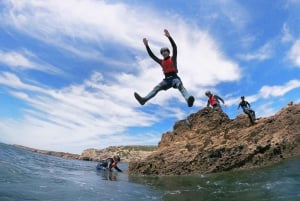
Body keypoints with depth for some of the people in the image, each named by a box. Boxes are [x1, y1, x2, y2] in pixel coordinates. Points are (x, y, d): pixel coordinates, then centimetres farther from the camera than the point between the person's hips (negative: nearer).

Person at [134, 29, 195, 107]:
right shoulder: (161, 62, 23)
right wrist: (146, 45, 15)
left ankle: (188, 100, -58)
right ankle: (144, 99, -34)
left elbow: (174, 47, -2)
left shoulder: (173, 58, 13)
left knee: (180, 86, -33)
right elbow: (151, 55, 21)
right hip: (166, 79, 4)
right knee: (156, 88, -17)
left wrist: (169, 36, -12)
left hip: (174, 78, -3)